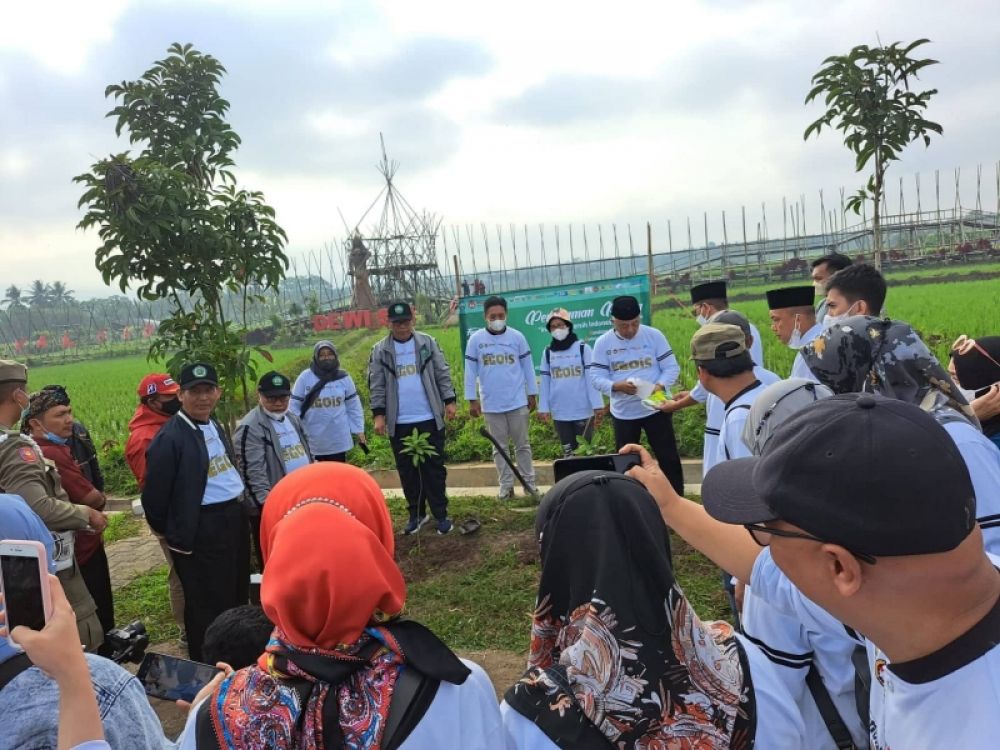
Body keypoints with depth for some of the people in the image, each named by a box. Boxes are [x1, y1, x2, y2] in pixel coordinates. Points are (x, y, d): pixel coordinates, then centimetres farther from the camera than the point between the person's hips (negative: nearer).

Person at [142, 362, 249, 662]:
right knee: (208, 605, 5)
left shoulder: (215, 426, 10)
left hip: (234, 518, 9)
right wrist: (172, 532, -1)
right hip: (201, 531, -9)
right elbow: (154, 494, -13)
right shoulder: (169, 438, -17)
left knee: (237, 594, 21)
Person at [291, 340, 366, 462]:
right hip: (313, 440, -1)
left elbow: (353, 405, 7)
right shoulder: (305, 377, -6)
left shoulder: (343, 378, -1)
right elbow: (295, 405, -1)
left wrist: (359, 429, 7)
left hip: (338, 440, 1)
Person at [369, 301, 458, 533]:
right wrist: (379, 414, -5)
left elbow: (442, 374, 3)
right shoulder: (379, 351, 2)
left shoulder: (428, 343, 2)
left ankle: (440, 514, 13)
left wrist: (449, 401, -3)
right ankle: (416, 513, 24)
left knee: (434, 467, 4)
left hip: (429, 418, -1)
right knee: (407, 470, 10)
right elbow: (376, 385, 1)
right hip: (398, 422, 1)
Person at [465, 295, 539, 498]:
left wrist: (532, 394, 6)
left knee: (522, 444, 10)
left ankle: (529, 481, 21)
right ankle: (506, 485, 18)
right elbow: (470, 371, -1)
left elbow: (527, 366, 4)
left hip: (517, 402, 0)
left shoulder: (517, 337, -3)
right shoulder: (475, 340, -4)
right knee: (499, 446, 9)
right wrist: (472, 400, -2)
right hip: (491, 404, 0)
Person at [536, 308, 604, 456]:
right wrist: (543, 408, 4)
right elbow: (545, 382, 8)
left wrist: (597, 405, -10)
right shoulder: (547, 352, 6)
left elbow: (592, 378, -5)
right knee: (568, 451, 10)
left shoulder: (583, 348, -2)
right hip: (559, 413, 3)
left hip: (583, 411, -3)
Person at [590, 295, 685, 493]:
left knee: (668, 457, 6)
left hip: (655, 408, -1)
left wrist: (660, 386, -25)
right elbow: (596, 376, -6)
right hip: (623, 413, 1)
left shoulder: (654, 336, -7)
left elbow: (671, 367, -5)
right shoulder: (603, 343, -5)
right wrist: (617, 386, -26)